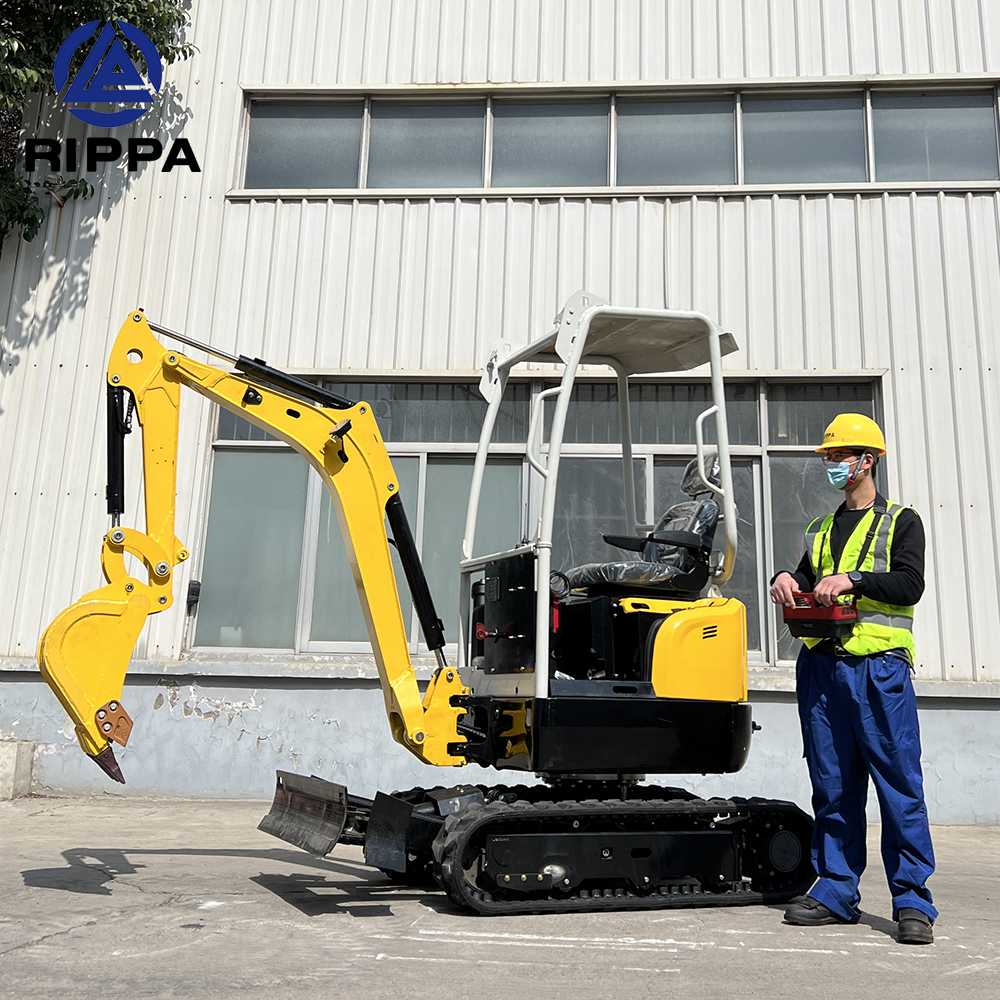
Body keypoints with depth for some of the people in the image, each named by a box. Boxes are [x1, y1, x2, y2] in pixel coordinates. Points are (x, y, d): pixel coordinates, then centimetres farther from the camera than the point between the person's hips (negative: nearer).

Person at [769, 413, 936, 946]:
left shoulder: (900, 522, 8)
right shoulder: (819, 530, 23)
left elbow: (909, 584, -6)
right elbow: (803, 586, 21)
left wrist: (853, 579, -19)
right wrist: (786, 580, 0)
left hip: (879, 667, -5)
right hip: (821, 666, 5)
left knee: (899, 785, -4)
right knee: (833, 787, 8)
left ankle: (913, 901, 3)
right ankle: (835, 892, 15)